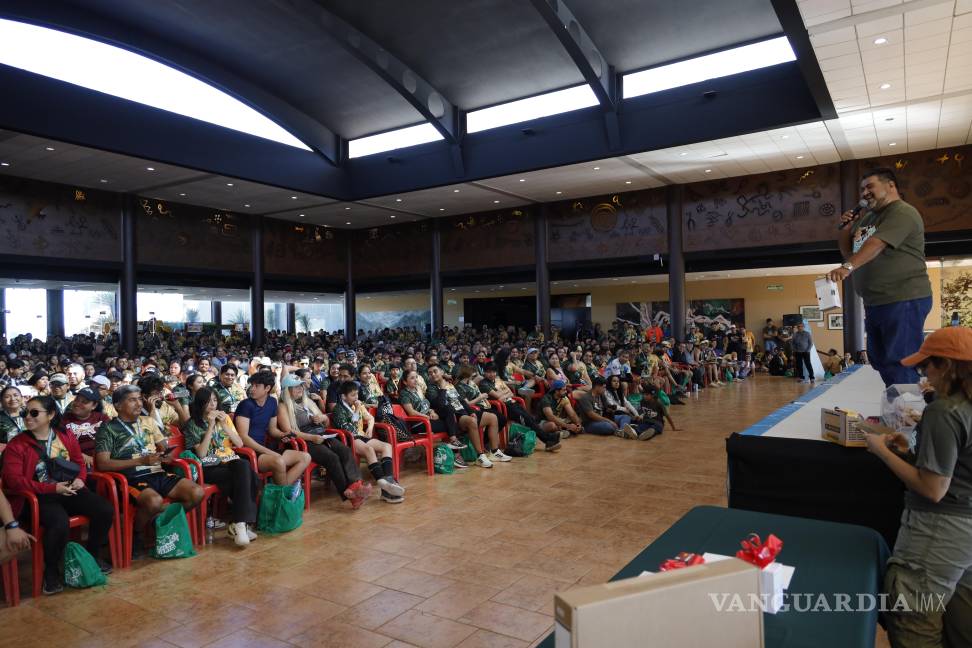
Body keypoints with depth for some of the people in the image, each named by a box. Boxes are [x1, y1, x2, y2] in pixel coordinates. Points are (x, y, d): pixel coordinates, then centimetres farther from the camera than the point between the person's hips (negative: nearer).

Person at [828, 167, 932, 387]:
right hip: (875, 302, 9)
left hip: (903, 300, -9)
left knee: (900, 364, -9)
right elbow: (848, 252, 21)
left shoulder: (902, 213, -11)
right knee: (881, 360, 14)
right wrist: (846, 227, 7)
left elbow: (876, 244, -27)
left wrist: (847, 267, -40)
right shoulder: (867, 216, 18)